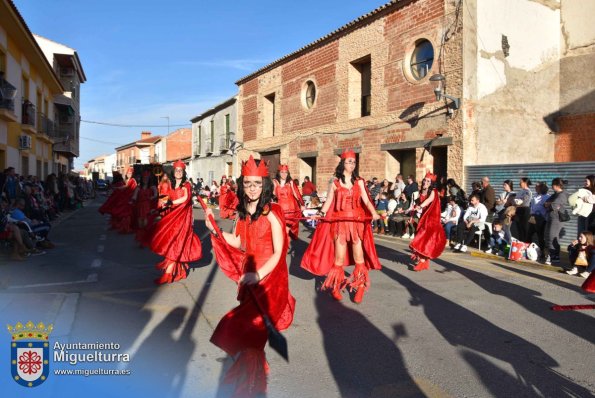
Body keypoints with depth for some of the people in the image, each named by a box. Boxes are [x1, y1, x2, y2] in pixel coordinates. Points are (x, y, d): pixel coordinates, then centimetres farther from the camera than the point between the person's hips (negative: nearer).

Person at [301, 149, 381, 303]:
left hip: (357, 221, 1)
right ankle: (335, 286, 21)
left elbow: (366, 200, -3)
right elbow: (328, 201, 2)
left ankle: (360, 287, 13)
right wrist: (321, 213, -14)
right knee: (339, 257, 4)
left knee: (358, 255, 1)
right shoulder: (335, 182, 3)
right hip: (339, 222, -1)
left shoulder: (359, 182, 5)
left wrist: (373, 213, -20)